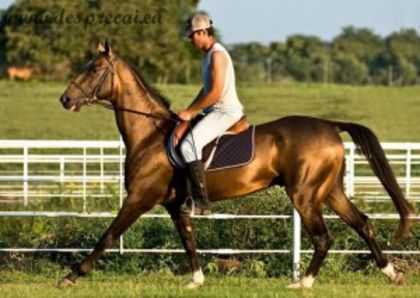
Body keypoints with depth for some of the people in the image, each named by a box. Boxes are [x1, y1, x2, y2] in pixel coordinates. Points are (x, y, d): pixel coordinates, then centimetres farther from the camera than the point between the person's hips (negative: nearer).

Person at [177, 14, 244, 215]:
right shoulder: (209, 54, 17)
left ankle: (202, 203, -28)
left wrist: (190, 112, -15)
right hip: (217, 111, 11)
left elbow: (215, 93, -22)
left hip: (225, 111, -11)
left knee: (189, 145, -26)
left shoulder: (217, 55, -16)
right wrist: (188, 112, 15)